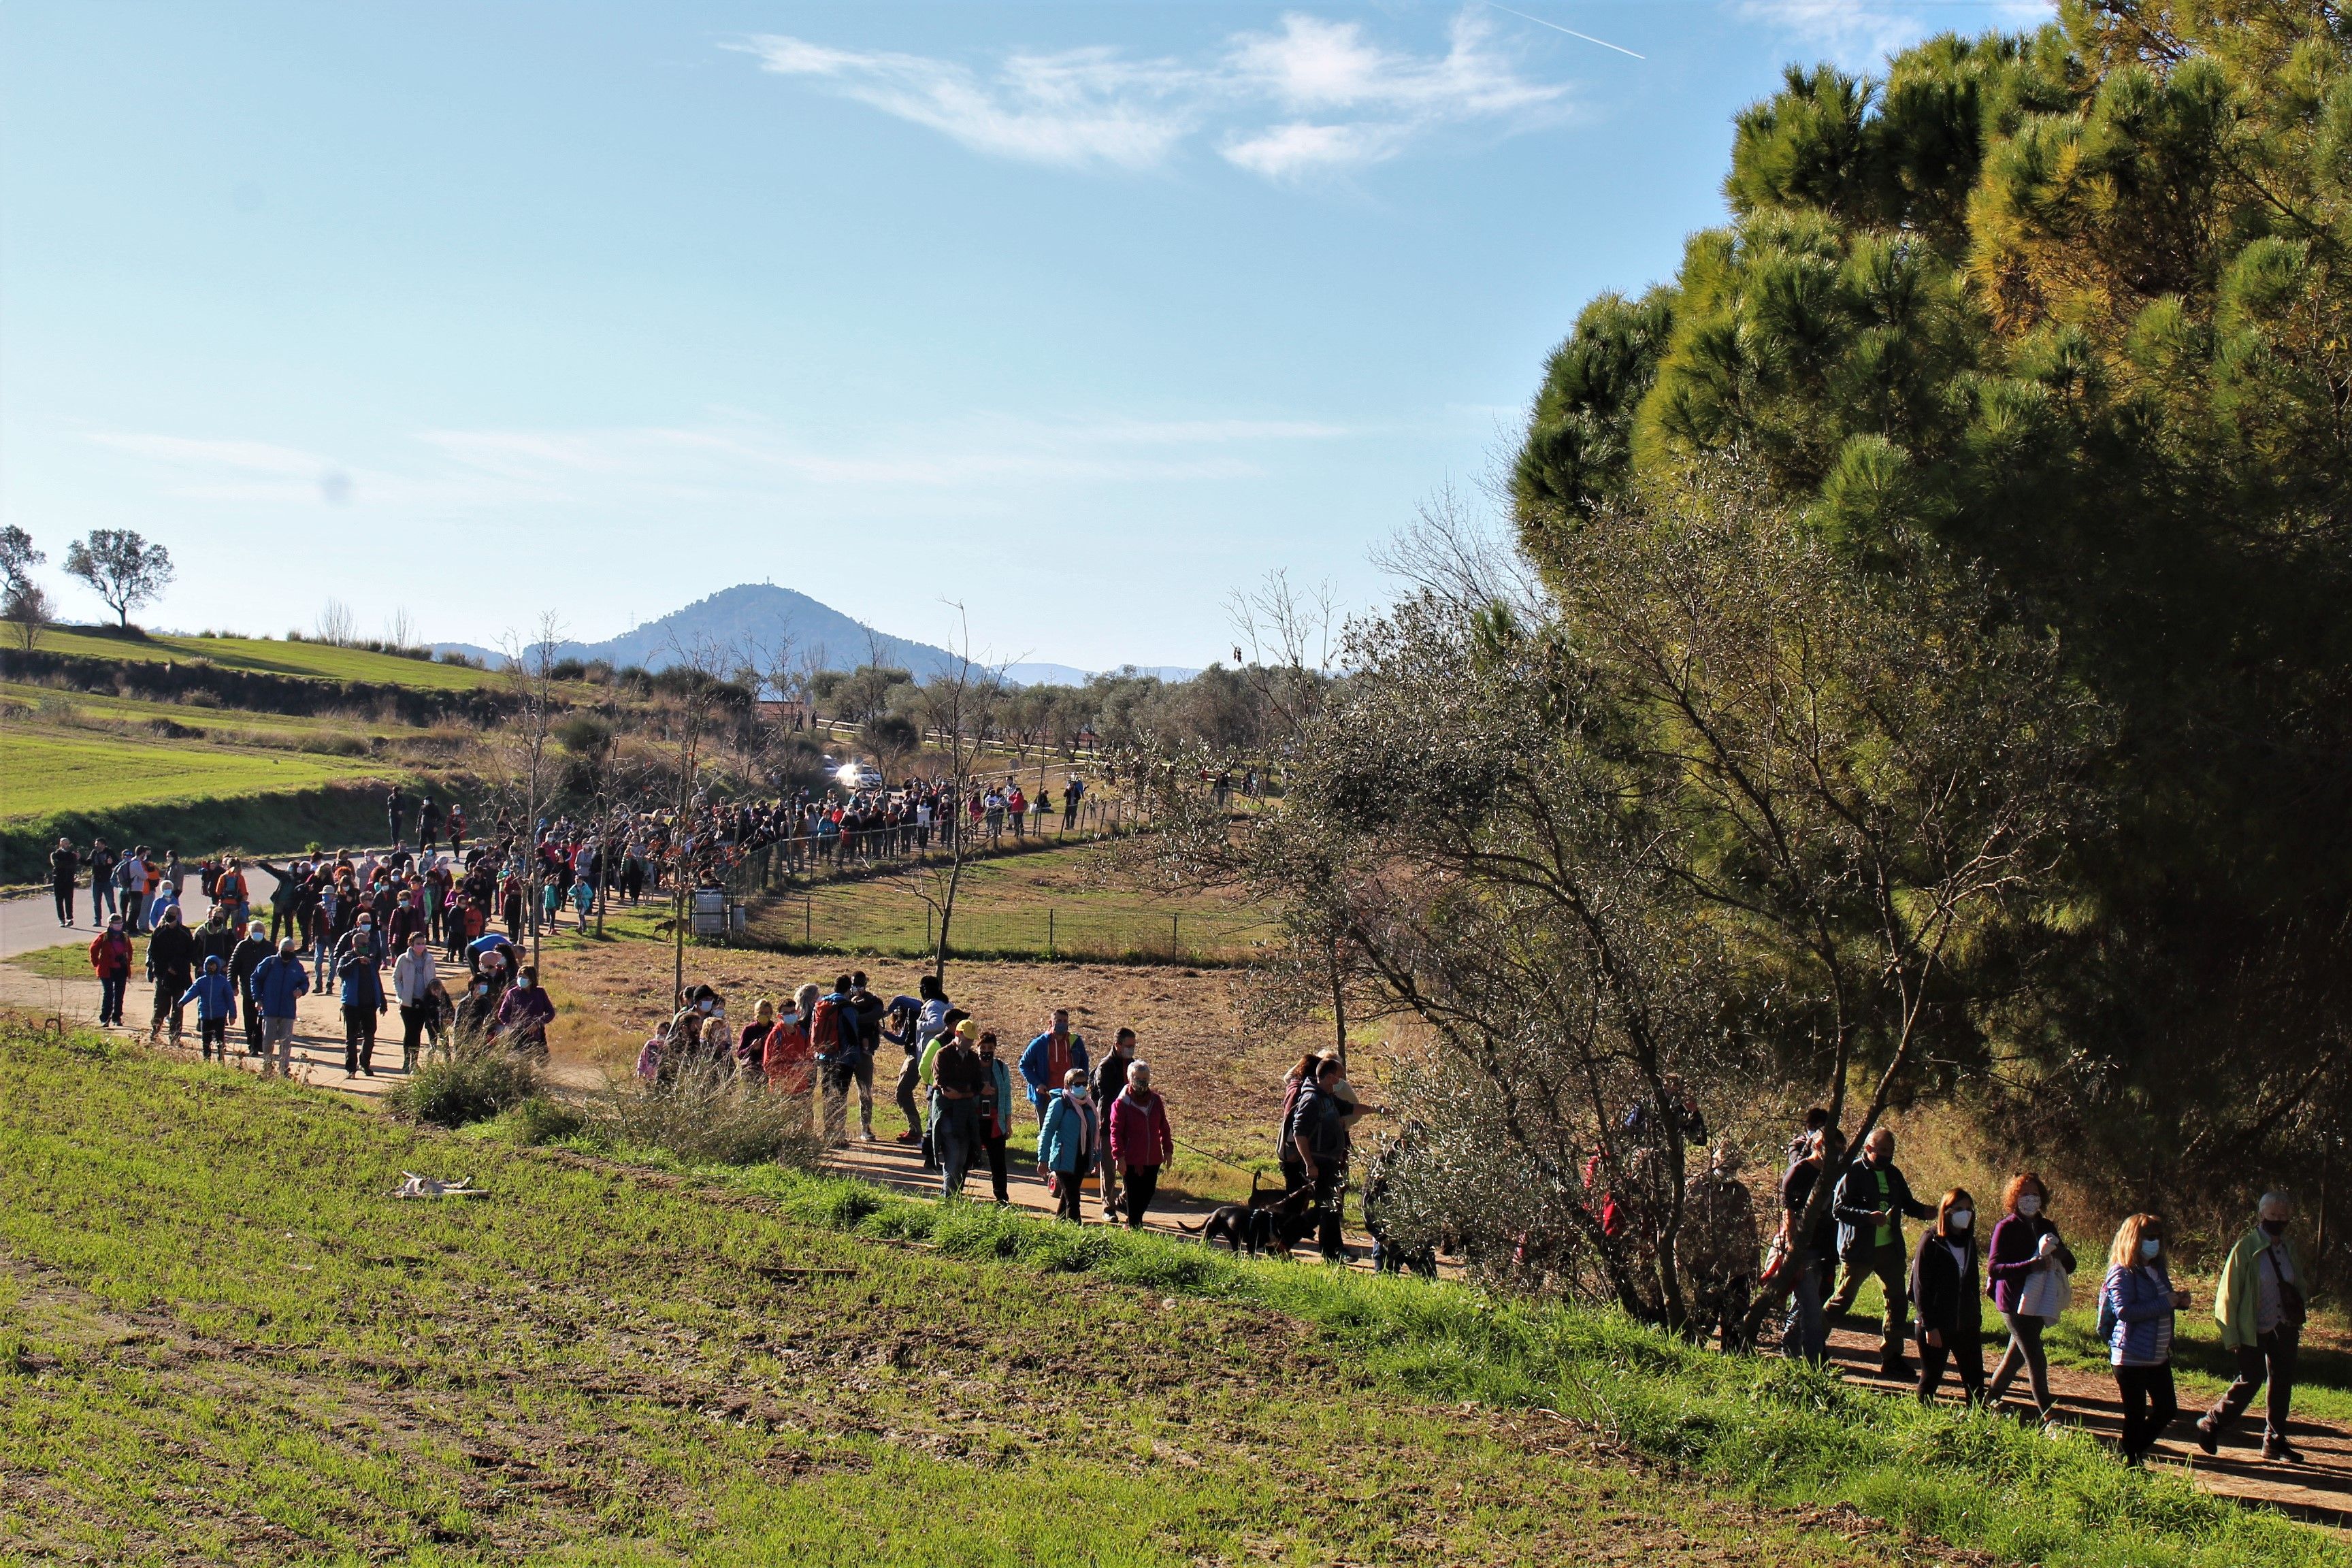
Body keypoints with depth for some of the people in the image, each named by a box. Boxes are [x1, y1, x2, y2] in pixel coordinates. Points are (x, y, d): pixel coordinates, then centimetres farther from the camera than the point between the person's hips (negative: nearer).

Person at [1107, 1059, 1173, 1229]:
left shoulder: (1156, 1101, 8)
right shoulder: (1122, 1103, -7)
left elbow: (1164, 1128, 15)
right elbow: (1116, 1131, -10)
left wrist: (1168, 1150, 11)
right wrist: (1119, 1156, -16)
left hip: (1153, 1158, 5)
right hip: (1132, 1159, -5)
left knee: (1149, 1191, 11)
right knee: (1134, 1195, 2)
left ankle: (1135, 1219, 32)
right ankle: (1134, 1226, 13)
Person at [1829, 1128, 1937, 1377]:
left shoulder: (1893, 1175, 11)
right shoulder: (1854, 1173, -10)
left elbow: (1907, 1204, 19)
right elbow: (1839, 1208, -16)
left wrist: (1925, 1211, -2)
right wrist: (1868, 1216, -30)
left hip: (1890, 1248, 6)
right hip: (1859, 1250, -6)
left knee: (1898, 1302, 6)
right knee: (1843, 1300, 0)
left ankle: (1891, 1357, 13)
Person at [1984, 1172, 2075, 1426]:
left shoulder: (2046, 1227, 9)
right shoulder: (2006, 1228, -11)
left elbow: (2069, 1266, 10)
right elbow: (1993, 1267, -20)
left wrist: (2061, 1254, -14)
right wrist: (2031, 1265, -30)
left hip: (2038, 1302, 7)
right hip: (2014, 1302, -7)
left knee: (2018, 1352, 17)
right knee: (2036, 1358, -9)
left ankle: (1992, 1397, 33)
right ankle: (2045, 1413, -4)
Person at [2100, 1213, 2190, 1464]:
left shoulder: (2157, 1269, 13)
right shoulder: (2122, 1273, -14)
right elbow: (2125, 1310, -26)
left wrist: (2179, 1300, 4)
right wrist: (2165, 1303, -24)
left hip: (2159, 1356, 8)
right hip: (2132, 1357, -8)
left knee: (2167, 1410, 13)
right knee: (2136, 1415, 1)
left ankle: (2138, 1450, 31)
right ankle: (2131, 1462, 16)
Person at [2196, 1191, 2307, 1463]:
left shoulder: (2289, 1248, 7)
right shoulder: (2246, 1248, -11)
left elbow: (2298, 1285, 20)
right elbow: (2228, 1293, -10)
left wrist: (2297, 1323, 10)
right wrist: (2231, 1335, -12)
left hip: (2284, 1330, 6)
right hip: (2254, 1331, -6)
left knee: (2283, 1384, 7)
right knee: (2250, 1382, -5)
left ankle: (2275, 1442, 18)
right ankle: (2211, 1425, 12)